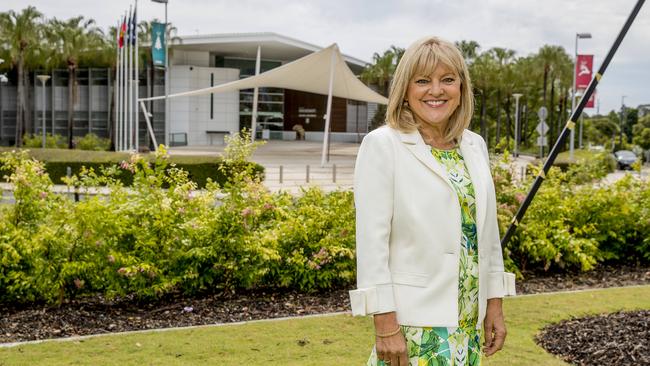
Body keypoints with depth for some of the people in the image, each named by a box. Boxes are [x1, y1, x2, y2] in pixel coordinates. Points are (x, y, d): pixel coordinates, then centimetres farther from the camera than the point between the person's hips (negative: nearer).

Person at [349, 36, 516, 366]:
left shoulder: (475, 146, 9)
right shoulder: (382, 145, -8)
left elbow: (488, 230, 14)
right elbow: (372, 240, -13)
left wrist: (495, 302, 11)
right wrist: (385, 325, -16)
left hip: (469, 320, 5)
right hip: (413, 321, -5)